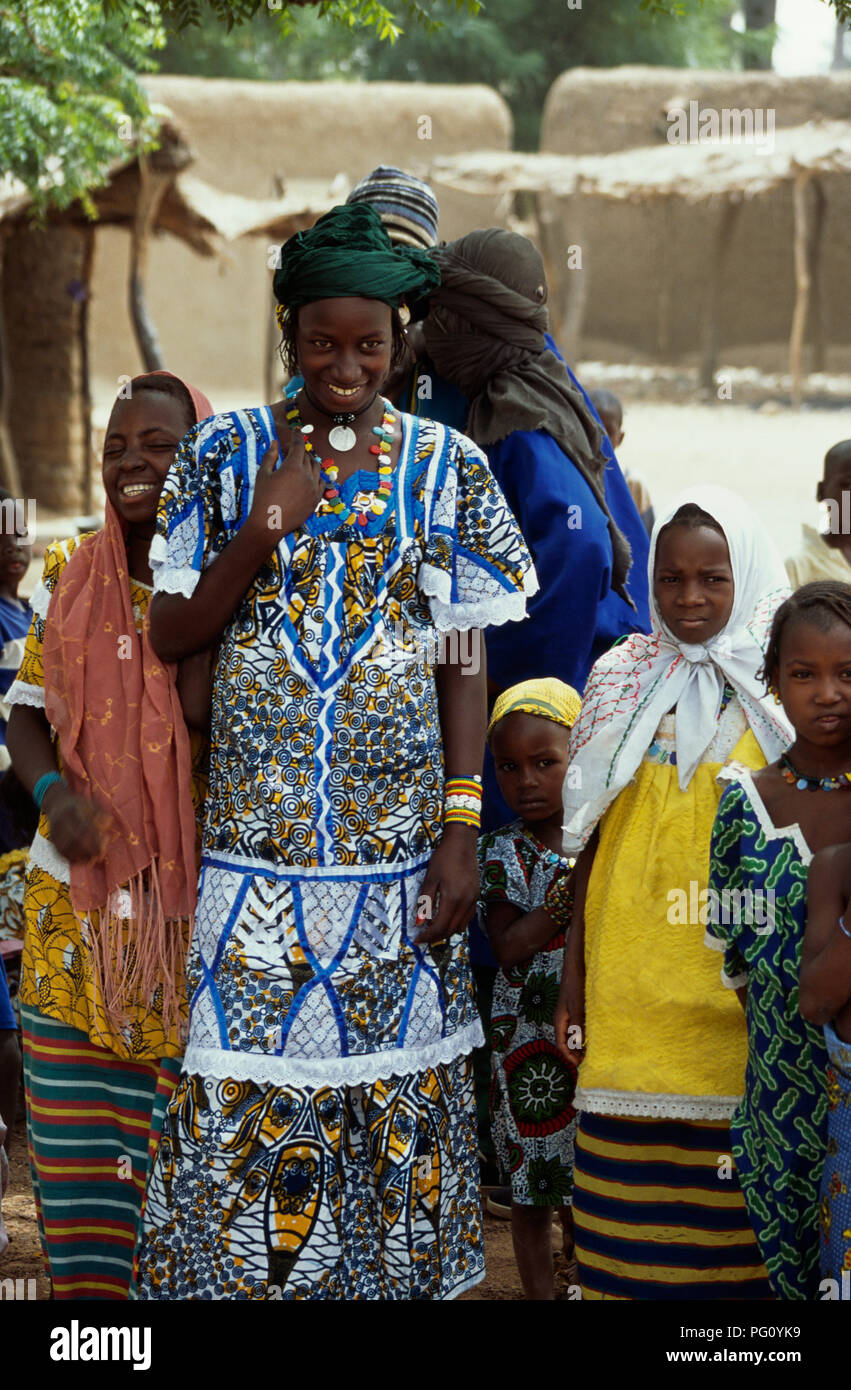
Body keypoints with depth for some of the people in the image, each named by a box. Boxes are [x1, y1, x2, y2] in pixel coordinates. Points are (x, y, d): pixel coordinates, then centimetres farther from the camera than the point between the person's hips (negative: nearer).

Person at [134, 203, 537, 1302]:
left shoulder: (447, 469, 3)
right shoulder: (226, 454, 2)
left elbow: (465, 664, 4)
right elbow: (172, 635, 2)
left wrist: (461, 831, -3)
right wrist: (258, 535, -14)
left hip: (397, 835, 1)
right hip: (256, 831, 0)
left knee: (392, 1083, 5)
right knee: (243, 1092, -1)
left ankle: (391, 1276, 18)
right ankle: (242, 1274, 11)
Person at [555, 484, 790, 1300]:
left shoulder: (776, 690, 2)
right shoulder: (622, 685, 8)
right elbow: (592, 841, 12)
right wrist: (572, 977, 10)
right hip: (632, 980, 2)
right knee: (634, 1191, 0)